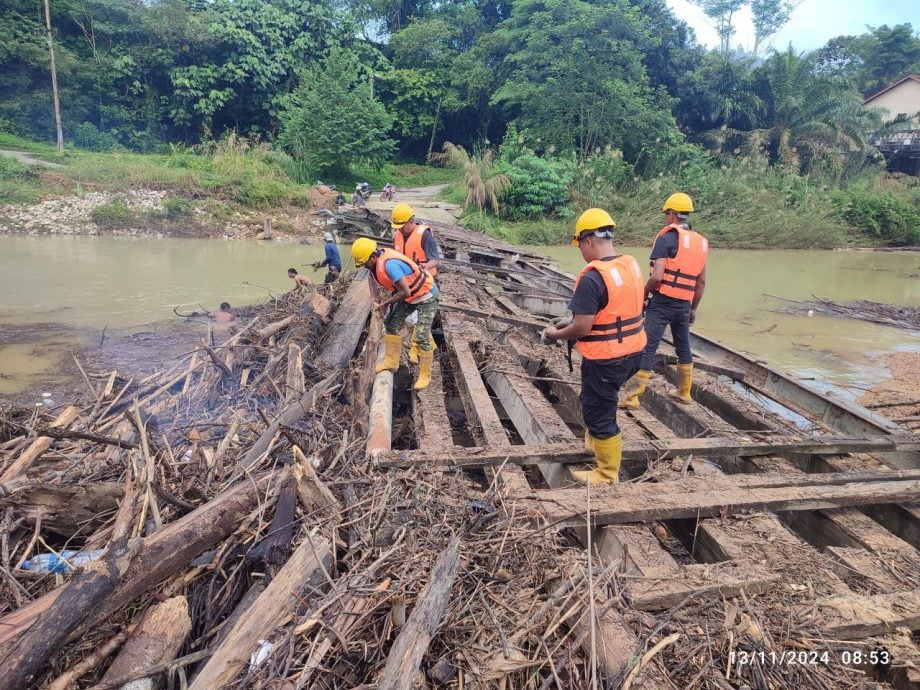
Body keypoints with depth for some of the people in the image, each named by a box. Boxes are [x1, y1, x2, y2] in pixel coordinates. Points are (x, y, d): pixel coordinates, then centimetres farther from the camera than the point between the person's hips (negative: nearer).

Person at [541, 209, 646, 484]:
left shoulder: (592, 278, -24)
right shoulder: (632, 265, 2)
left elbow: (582, 329, -22)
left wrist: (555, 334, -3)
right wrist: (575, 318, 17)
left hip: (605, 359, -8)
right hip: (633, 350, 8)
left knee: (598, 413, 9)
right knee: (597, 400, 30)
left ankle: (608, 475, 23)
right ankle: (598, 440, 48)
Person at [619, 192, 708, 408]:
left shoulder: (666, 238, -10)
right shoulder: (700, 242, 12)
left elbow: (657, 276, -18)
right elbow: (701, 282, 14)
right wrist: (693, 308, 22)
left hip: (662, 302, -7)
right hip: (684, 305, 7)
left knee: (647, 347, -6)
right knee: (683, 347, 19)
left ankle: (632, 396, -5)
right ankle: (684, 392, 31)